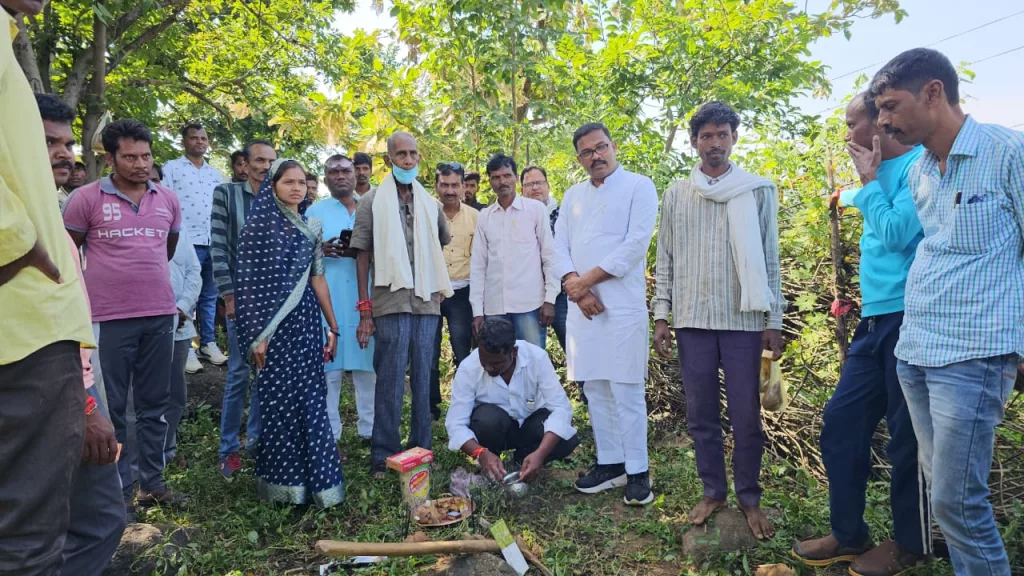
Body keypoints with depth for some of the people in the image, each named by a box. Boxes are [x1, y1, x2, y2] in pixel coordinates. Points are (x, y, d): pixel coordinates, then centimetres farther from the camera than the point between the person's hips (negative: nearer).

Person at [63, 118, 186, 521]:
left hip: (161, 314, 4)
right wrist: (104, 281, 10)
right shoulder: (86, 198, -4)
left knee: (154, 404, 11)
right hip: (108, 318, -3)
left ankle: (152, 484, 22)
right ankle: (118, 491, 17)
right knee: (110, 409, 5)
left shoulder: (168, 200, 7)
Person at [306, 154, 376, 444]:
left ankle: (370, 429, 14)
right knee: (328, 366, -2)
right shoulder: (314, 212, 11)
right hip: (328, 300, -2)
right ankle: (328, 434, 7)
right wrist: (320, 250, -16)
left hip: (365, 298, 2)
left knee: (368, 364, 3)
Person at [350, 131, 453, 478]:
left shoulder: (430, 204, 14)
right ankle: (383, 457, 10)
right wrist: (364, 311, -4)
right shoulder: (372, 202, 4)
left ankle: (421, 450, 21)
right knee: (390, 382, -1)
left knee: (423, 381, 9)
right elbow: (363, 256, 1)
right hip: (391, 303, -3)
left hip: (427, 303, 4)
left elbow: (441, 246, 26)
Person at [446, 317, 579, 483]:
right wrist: (481, 453, -45)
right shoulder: (468, 367, -25)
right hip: (491, 425, -1)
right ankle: (489, 468, -5)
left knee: (567, 439, -28)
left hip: (529, 424, 1)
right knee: (488, 417, -35)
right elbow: (455, 424, -26)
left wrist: (540, 454, -42)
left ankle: (523, 458, 1)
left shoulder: (536, 357, -26)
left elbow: (561, 407, -29)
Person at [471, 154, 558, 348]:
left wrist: (550, 299, -6)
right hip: (494, 307, 3)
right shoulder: (484, 217, 11)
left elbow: (550, 256, 1)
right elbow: (478, 265, 10)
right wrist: (477, 310, 5)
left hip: (530, 304, -3)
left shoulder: (536, 209, 3)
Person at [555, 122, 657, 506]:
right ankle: (610, 463, 20)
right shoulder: (573, 196, 17)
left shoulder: (638, 186, 0)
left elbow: (636, 243, -11)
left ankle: (638, 472, 6)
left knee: (626, 391, -4)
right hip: (581, 305, 6)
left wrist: (586, 280, -11)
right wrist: (575, 287, -9)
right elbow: (559, 247, 10)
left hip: (622, 305, -5)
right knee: (594, 388, 9)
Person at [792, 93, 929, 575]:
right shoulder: (883, 171, 17)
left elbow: (897, 234, -19)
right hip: (876, 319, 9)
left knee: (907, 437, 3)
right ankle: (849, 535, 21)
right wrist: (852, 193, 19)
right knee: (841, 424, 8)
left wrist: (869, 181, -9)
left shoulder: (920, 164, -10)